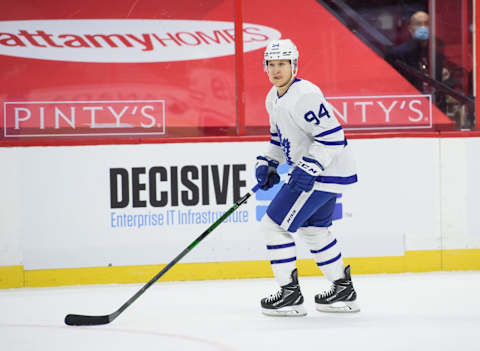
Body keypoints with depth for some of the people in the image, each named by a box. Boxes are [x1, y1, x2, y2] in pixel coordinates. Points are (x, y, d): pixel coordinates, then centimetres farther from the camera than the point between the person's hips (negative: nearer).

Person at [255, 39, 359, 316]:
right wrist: (267, 163, 10)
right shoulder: (274, 98, 10)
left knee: (275, 224, -9)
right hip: (309, 171, 11)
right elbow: (279, 137, 24)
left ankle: (291, 295, -3)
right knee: (312, 229, 24)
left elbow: (332, 136, -25)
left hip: (326, 169, -11)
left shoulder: (304, 95, -22)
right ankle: (344, 290, 35)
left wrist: (310, 168, -29)